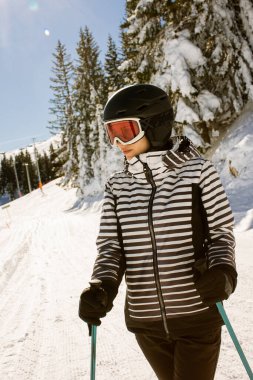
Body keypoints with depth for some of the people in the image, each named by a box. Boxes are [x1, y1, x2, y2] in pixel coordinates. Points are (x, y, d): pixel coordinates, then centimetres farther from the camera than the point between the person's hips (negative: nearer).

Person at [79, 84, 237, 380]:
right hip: (145, 320, 4)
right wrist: (103, 287, -20)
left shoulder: (197, 172, -10)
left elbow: (221, 231, -5)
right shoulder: (117, 186, -1)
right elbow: (111, 245, -1)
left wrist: (222, 270, -24)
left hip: (198, 315, -4)